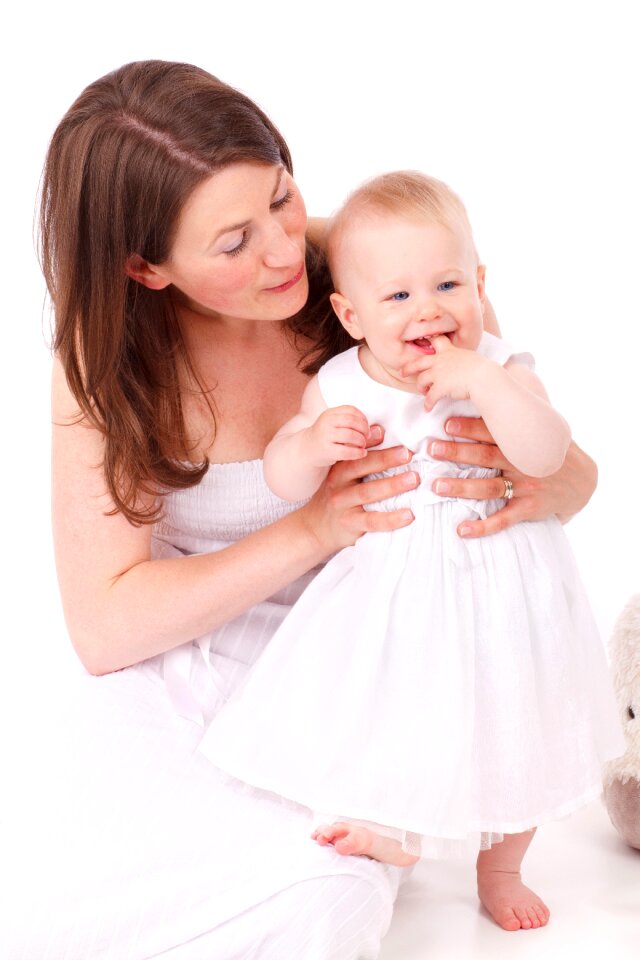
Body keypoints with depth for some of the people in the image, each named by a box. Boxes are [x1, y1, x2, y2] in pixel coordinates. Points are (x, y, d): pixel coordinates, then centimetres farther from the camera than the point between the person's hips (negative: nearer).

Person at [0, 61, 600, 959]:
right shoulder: (107, 358, -9)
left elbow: (577, 472, -1)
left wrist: (543, 487, -28)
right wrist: (310, 531, -25)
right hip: (165, 677, 1)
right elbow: (104, 628, -13)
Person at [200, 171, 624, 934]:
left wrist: (481, 381, -37)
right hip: (391, 592, 0)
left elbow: (547, 456, -29)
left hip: (500, 591, 1)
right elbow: (282, 478, -4)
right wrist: (313, 445, -25)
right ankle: (391, 830, 36)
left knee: (513, 738, 17)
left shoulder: (501, 370, -14)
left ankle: (500, 869, 43)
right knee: (382, 724, 3)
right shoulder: (339, 386, -10)